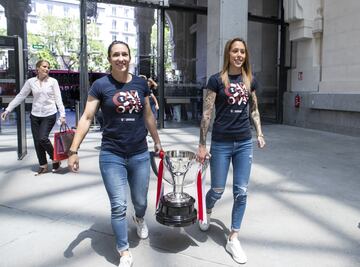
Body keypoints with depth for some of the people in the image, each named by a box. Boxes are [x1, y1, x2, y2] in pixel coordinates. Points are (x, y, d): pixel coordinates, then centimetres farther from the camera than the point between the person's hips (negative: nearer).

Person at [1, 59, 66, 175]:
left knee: (43, 138, -14)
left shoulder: (53, 81, -3)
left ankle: (55, 159, 11)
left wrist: (62, 115, -13)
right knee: (37, 141, 5)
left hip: (49, 115, -3)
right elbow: (20, 96, 5)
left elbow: (58, 99, -5)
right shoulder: (30, 81, 2)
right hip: (35, 115, 3)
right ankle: (43, 165, 21)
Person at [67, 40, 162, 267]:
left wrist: (157, 141, 18)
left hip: (140, 154, 3)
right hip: (111, 155, -2)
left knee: (140, 201, 16)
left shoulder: (141, 83, 3)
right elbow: (87, 118, -6)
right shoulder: (101, 85, -6)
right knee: (118, 206, 1)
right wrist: (74, 150, -12)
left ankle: (140, 219, 52)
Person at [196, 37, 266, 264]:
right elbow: (207, 114, -7)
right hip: (221, 144, -3)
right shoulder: (217, 80, -6)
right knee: (218, 190, 8)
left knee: (241, 192, 5)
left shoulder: (250, 80, 6)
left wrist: (259, 133, 7)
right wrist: (202, 145, -8)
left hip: (244, 143, 4)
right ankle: (206, 214, 43)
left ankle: (233, 239, 19)